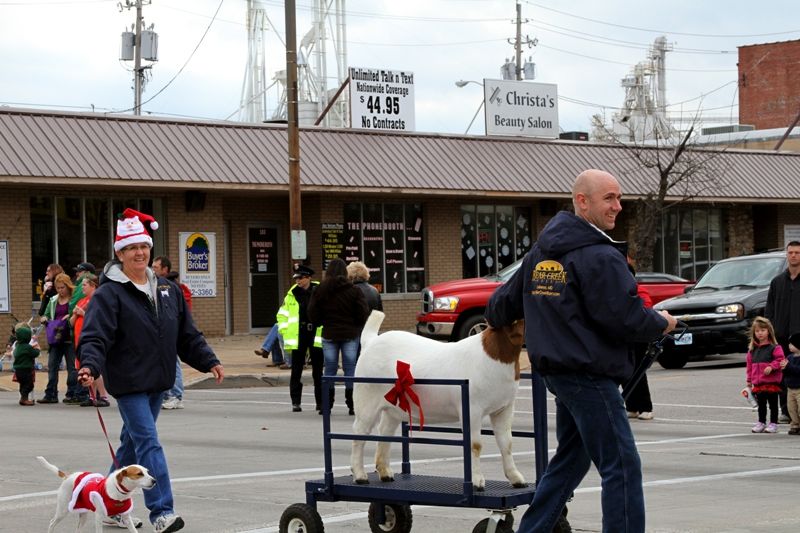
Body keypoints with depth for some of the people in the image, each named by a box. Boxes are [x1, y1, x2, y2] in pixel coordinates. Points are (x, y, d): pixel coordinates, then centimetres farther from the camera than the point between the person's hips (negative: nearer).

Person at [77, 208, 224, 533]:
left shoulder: (167, 291, 11)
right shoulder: (109, 294, -9)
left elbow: (187, 335, 16)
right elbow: (95, 337, -18)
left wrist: (209, 361, 8)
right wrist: (90, 366, -35)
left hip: (157, 381, 7)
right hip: (128, 383, -7)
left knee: (133, 442, 15)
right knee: (148, 443, -14)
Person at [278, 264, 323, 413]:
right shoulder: (292, 294, 6)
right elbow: (282, 314, 14)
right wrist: (285, 330, 2)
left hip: (316, 335, -2)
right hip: (298, 337, 2)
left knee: (318, 371, 6)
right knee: (296, 371, 1)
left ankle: (320, 402, 13)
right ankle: (295, 402, 5)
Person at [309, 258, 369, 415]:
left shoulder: (320, 290, -3)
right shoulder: (353, 290, -6)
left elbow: (313, 314, -2)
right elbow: (363, 314, -7)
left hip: (329, 335, 1)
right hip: (350, 334, -1)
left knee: (330, 369, 7)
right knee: (350, 369, 3)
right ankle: (352, 406, 1)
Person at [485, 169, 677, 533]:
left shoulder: (541, 253, 13)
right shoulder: (600, 257, -16)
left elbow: (507, 299, 24)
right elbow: (626, 319, -20)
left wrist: (494, 321, 46)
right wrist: (662, 323, 0)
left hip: (557, 372, 10)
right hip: (590, 376, -9)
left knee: (571, 458, 21)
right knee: (621, 465, -7)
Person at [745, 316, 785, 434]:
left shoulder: (774, 348, -6)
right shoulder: (753, 349, 12)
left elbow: (780, 360, -10)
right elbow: (750, 365, 17)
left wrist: (771, 367, -24)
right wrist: (749, 379, 17)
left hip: (771, 382, -5)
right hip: (758, 383, 5)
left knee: (773, 404, 3)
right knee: (761, 404, 12)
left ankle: (773, 423, 8)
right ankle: (761, 423, 20)